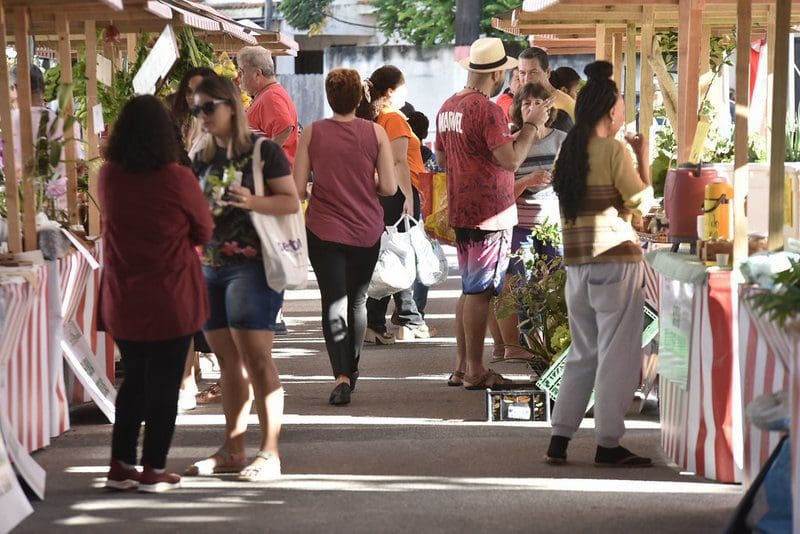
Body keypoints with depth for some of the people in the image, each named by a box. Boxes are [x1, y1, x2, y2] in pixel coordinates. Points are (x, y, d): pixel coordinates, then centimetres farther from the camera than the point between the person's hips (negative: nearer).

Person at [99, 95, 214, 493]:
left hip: (122, 302, 4)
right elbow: (204, 232, -1)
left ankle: (120, 466, 18)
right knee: (164, 385, 7)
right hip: (171, 302, -4)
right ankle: (154, 471, 11)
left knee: (134, 380, 18)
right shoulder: (177, 179, -15)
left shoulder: (108, 177, -4)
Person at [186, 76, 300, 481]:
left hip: (252, 263, -7)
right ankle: (232, 451, 15)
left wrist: (252, 201, -23)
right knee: (227, 360, 10)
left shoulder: (262, 150, -5)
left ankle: (269, 454, -8)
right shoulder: (201, 157, 13)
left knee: (255, 359, -10)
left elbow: (292, 201, -8)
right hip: (210, 265, 7)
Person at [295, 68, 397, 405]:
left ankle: (341, 376, -17)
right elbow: (389, 188, -6)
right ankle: (352, 369, 32)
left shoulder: (312, 133, -5)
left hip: (324, 229, -1)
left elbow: (296, 186, -4)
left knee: (333, 302, -1)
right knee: (357, 301, 18)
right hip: (366, 229, 1)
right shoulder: (375, 132, -5)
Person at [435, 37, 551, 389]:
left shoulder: (449, 107, 10)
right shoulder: (488, 110, -18)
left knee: (470, 289, 16)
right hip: (489, 213, -9)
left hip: (461, 211, 9)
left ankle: (461, 366, 19)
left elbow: (442, 159, 20)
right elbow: (511, 161, -23)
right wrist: (530, 124, -12)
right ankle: (475, 371, 1)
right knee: (480, 292, -3)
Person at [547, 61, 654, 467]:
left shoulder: (569, 150, 9)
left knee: (583, 353, 15)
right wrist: (643, 157, 1)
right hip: (616, 260, -7)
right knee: (617, 353, 1)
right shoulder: (614, 150, -11)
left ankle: (559, 440, 12)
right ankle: (608, 445, 3)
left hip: (577, 262, 7)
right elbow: (642, 201, -10)